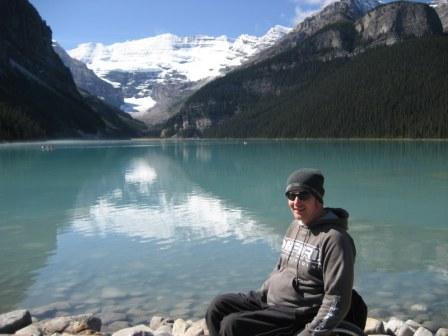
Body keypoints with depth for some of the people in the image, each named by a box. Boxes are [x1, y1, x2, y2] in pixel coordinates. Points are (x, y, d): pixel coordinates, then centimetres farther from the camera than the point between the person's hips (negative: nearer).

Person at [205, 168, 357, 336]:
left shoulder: (334, 239, -20)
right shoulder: (295, 225, 8)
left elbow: (337, 301, -21)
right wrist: (259, 295, 15)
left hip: (297, 314, -8)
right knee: (219, 306, -1)